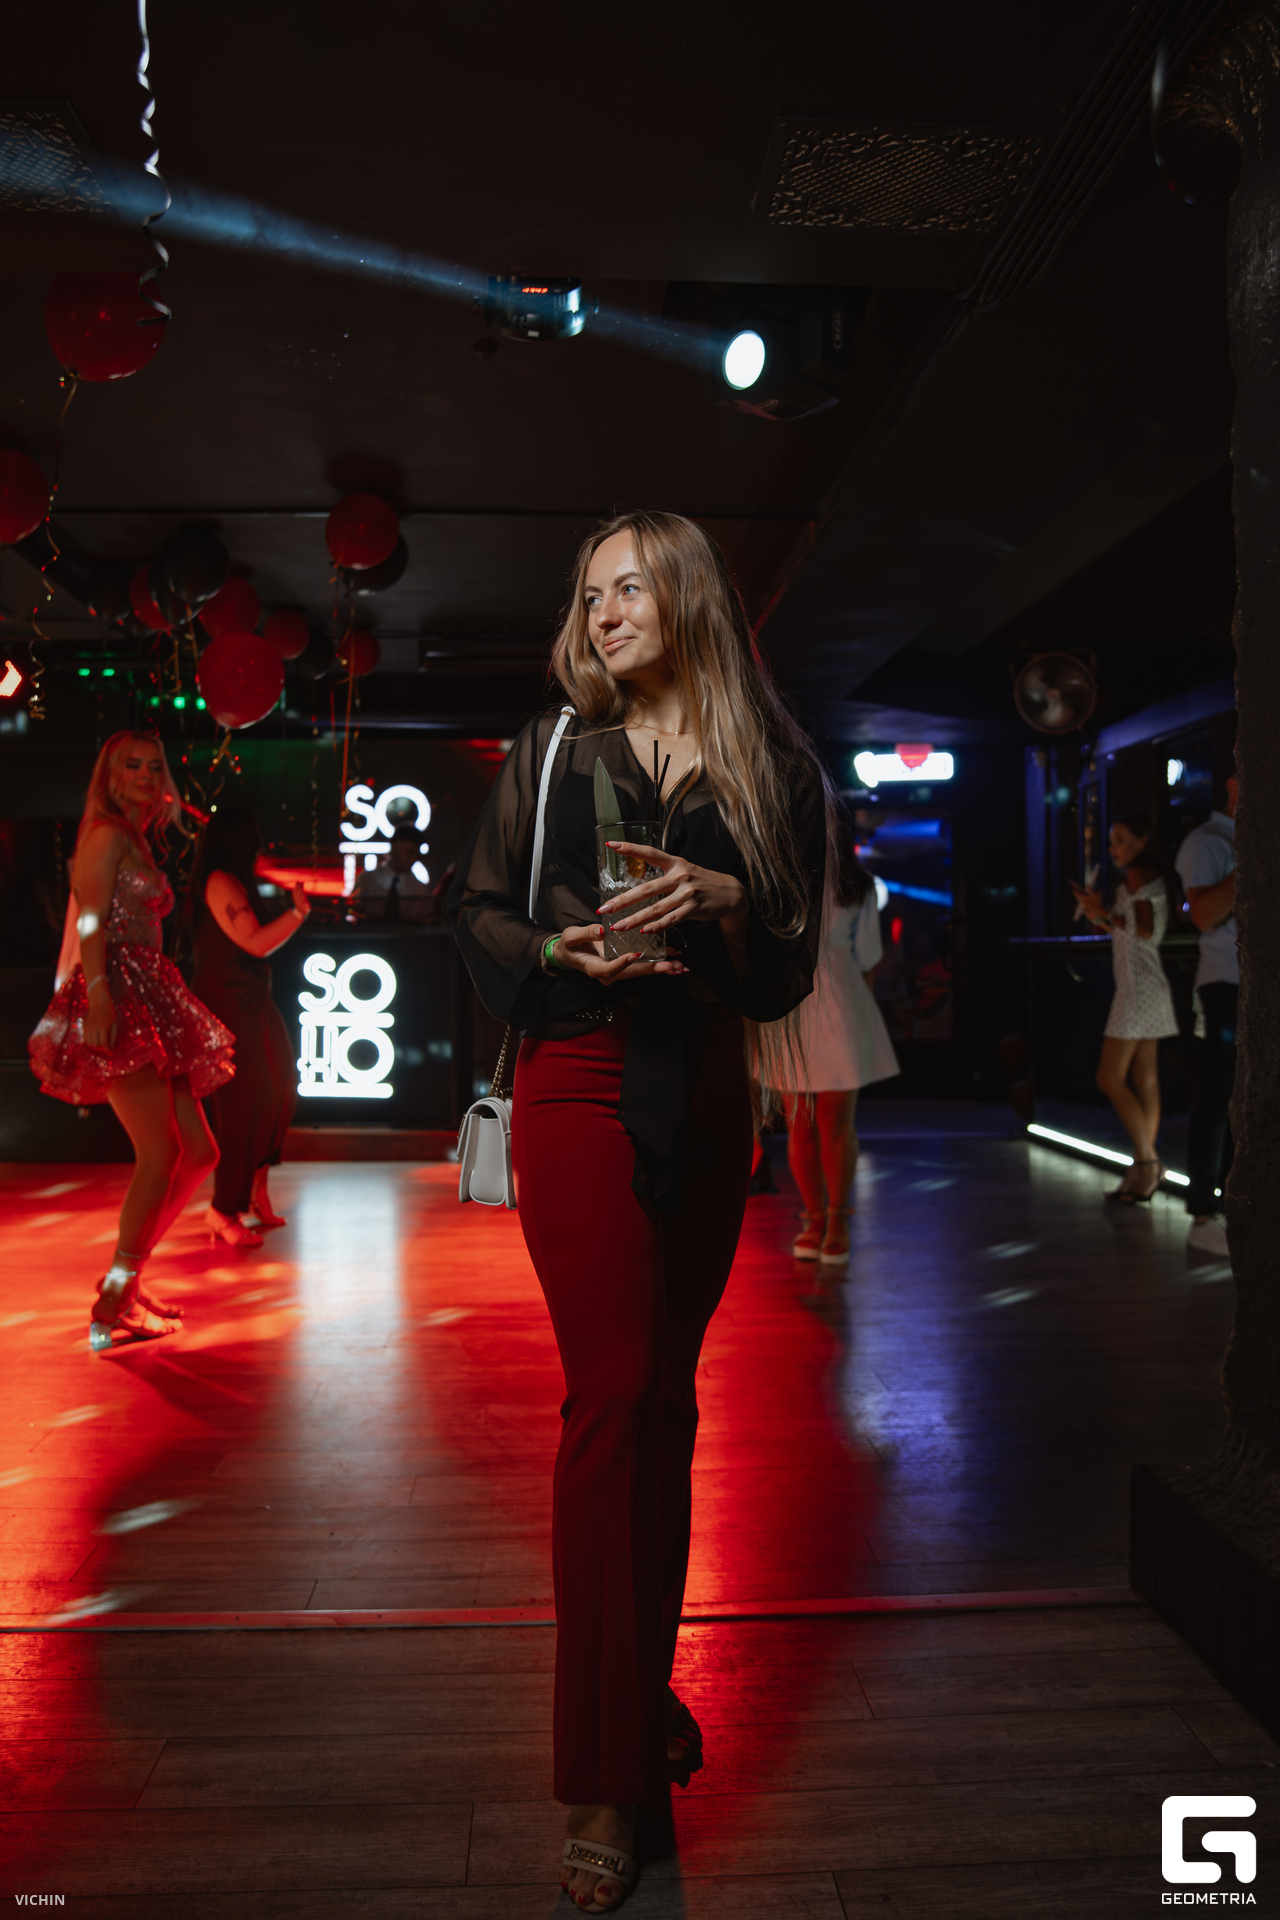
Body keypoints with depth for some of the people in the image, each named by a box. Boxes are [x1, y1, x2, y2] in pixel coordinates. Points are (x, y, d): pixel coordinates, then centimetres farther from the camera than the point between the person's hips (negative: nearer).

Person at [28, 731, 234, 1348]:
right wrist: (98, 992, -26)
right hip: (115, 1001, -9)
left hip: (150, 1005, 9)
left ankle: (127, 1278, 15)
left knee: (199, 1151, 5)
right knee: (160, 1152, -15)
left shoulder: (142, 842, 24)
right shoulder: (108, 834, -1)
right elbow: (90, 921, -12)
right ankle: (113, 1308, -8)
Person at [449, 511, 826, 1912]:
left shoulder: (769, 763, 8)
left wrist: (725, 901, -14)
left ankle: (646, 1682, 30)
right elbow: (476, 908, 7)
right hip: (584, 1087, -2)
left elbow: (793, 964, 6)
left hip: (709, 1096, 3)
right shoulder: (554, 749, 6)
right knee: (611, 1393, -9)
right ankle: (603, 1776, 0)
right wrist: (562, 956, -12)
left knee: (667, 1393, 11)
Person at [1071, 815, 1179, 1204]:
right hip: (1149, 986, 10)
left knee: (1110, 1078, -8)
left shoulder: (1137, 875, -8)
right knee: (1145, 1082, 6)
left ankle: (1148, 1160, -9)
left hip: (1138, 986, -10)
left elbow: (1143, 930, -18)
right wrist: (1103, 919, 14)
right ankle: (1143, 1172, 7)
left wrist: (1104, 912, -10)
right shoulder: (1155, 879, 19)